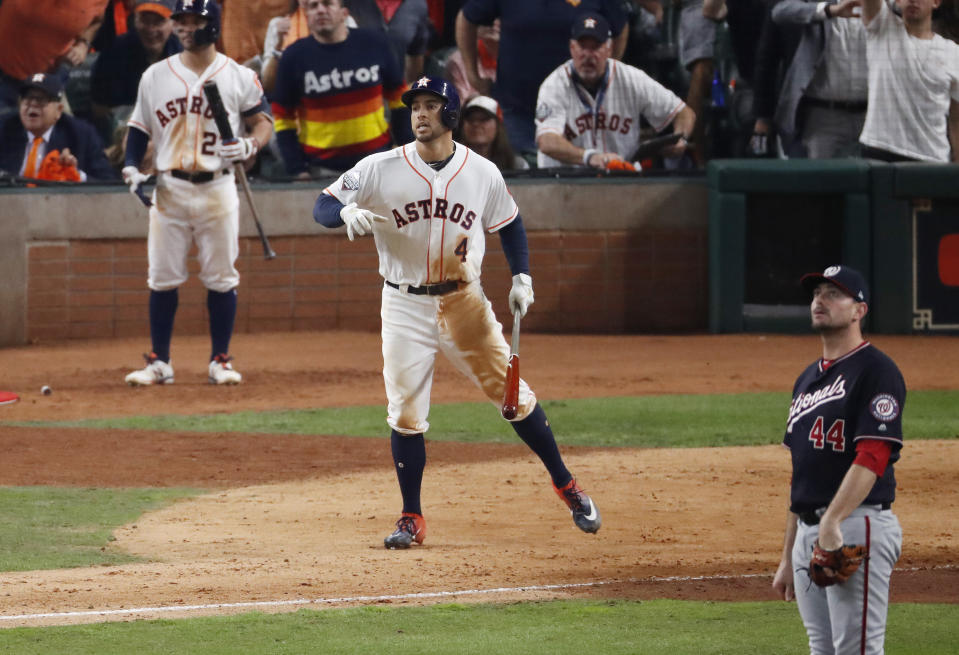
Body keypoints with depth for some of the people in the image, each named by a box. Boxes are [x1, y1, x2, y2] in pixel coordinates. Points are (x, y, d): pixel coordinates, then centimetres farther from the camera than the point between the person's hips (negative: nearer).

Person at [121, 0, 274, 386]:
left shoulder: (238, 77, 1)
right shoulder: (156, 76, 7)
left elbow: (263, 120, 3)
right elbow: (139, 127, 13)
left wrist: (250, 145, -19)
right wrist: (131, 167, -2)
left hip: (217, 189, -2)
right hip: (169, 189, 2)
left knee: (221, 278, 1)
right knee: (162, 278, 1)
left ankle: (220, 361, 9)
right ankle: (159, 362, 7)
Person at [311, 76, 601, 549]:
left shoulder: (482, 173, -1)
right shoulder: (380, 170, -7)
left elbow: (509, 224, 14)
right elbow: (322, 207, -8)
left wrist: (522, 278, 0)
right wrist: (347, 212, -31)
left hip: (464, 301, 1)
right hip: (405, 306, -1)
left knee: (512, 394, 1)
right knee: (405, 412, -4)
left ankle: (565, 486, 16)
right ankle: (411, 520, 6)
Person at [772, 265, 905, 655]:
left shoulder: (876, 370, -7)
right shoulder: (808, 379, 21)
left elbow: (872, 458, -19)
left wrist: (832, 522, -29)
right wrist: (787, 557, 22)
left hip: (857, 525, -9)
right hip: (808, 531, 9)